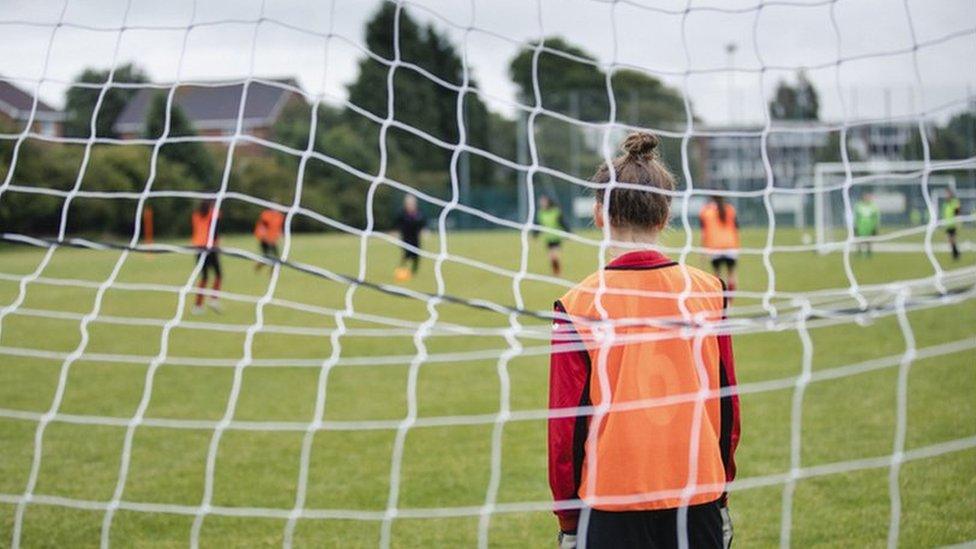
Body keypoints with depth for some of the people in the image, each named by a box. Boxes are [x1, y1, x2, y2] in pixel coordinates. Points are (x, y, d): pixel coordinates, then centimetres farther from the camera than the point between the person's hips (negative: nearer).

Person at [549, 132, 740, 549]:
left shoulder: (578, 305, -8)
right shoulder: (708, 292, -1)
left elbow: (567, 421, -4)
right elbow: (726, 403, 6)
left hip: (611, 504, -2)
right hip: (697, 499, 3)